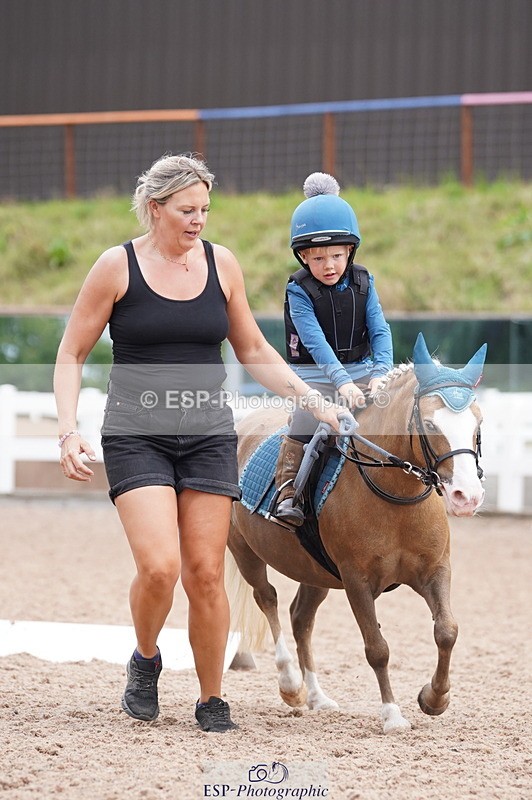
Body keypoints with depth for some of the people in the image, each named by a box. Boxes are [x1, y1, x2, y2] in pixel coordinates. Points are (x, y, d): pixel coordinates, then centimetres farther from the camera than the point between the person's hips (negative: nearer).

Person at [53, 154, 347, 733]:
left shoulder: (222, 265, 5)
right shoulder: (117, 267, -5)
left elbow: (252, 349, 16)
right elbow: (71, 354, 0)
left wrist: (310, 399, 8)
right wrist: (69, 430, -11)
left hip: (208, 436, 3)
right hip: (136, 438, -3)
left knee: (205, 573, 0)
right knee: (159, 565, -18)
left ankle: (212, 700, 16)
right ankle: (145, 659, 12)